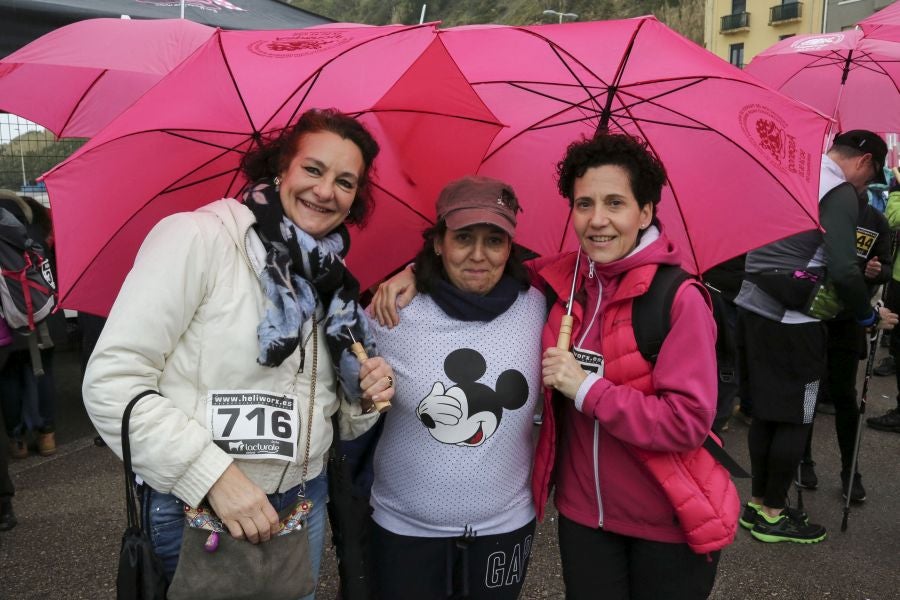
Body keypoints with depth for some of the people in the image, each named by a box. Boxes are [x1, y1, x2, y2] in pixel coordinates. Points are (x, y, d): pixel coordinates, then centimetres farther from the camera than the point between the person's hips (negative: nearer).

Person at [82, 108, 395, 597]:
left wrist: (366, 397, -8)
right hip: (199, 510, -6)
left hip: (305, 504, 6)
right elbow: (111, 382, -19)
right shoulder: (196, 237, -15)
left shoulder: (329, 276, 5)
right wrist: (213, 473, -23)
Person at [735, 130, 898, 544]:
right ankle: (772, 514, 15)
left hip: (753, 305, 8)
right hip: (791, 318, -8)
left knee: (766, 411, 16)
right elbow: (843, 269, -19)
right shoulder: (841, 193, -11)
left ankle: (757, 503, 26)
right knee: (795, 418, 4)